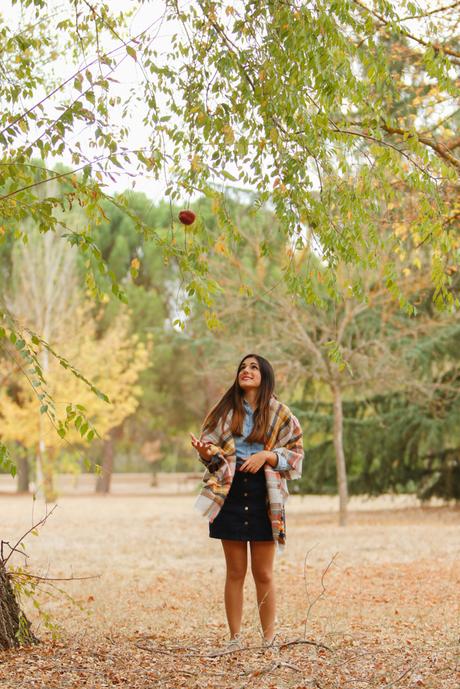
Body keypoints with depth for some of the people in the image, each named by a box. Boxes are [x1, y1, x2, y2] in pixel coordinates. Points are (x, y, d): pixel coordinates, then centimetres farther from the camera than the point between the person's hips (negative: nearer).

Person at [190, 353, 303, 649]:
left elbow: (295, 454, 2)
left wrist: (266, 455, -14)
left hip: (264, 496, -1)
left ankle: (269, 640, 13)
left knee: (264, 574, 3)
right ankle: (235, 640, 13)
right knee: (235, 572, 5)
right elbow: (213, 448, 7)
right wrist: (207, 453, -16)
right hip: (230, 493, 1)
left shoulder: (280, 414, 2)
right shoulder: (225, 410, 7)